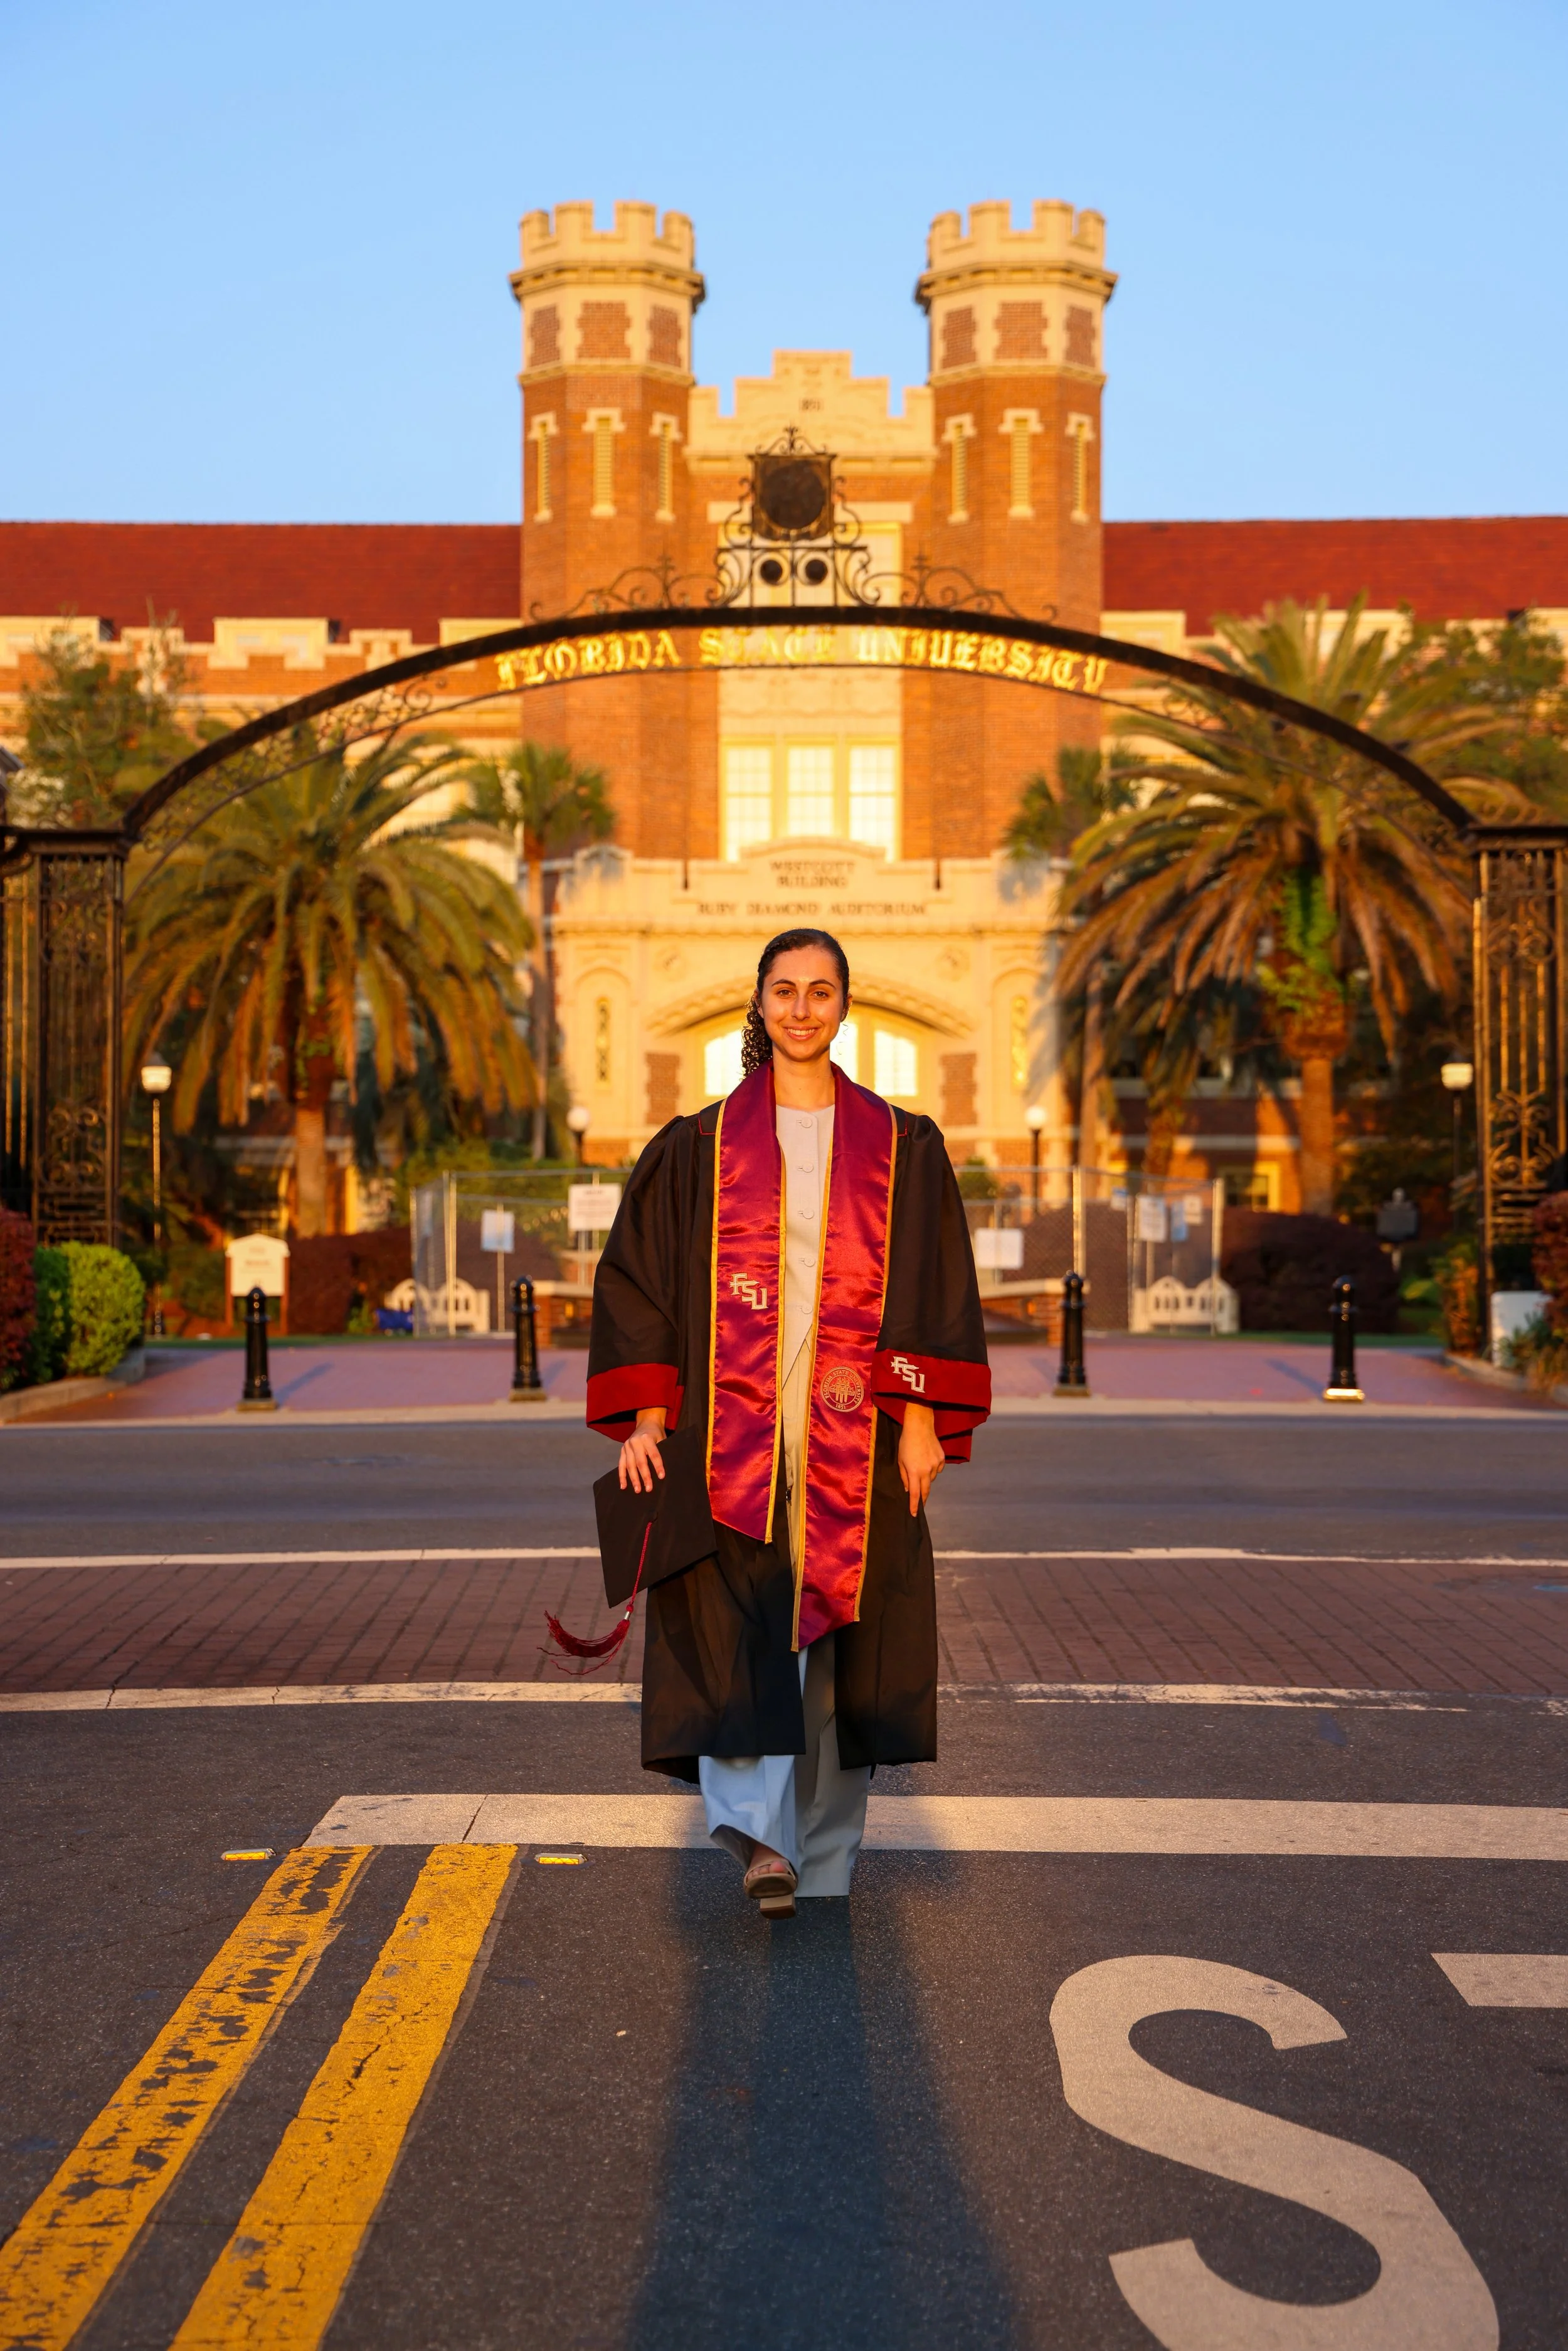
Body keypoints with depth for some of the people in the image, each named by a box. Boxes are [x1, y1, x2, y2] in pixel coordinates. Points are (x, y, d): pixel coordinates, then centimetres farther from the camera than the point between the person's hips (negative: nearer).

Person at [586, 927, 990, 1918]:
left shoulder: (901, 1146, 7)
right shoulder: (701, 1146, 6)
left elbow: (936, 1291, 3)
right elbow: (641, 1279, 5)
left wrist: (922, 1420, -6)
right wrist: (645, 1418, -4)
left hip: (852, 1438, 1)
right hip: (735, 1429, 0)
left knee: (841, 1641, 6)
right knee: (737, 1630, -14)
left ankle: (824, 1859, 19)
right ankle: (764, 1836, -22)